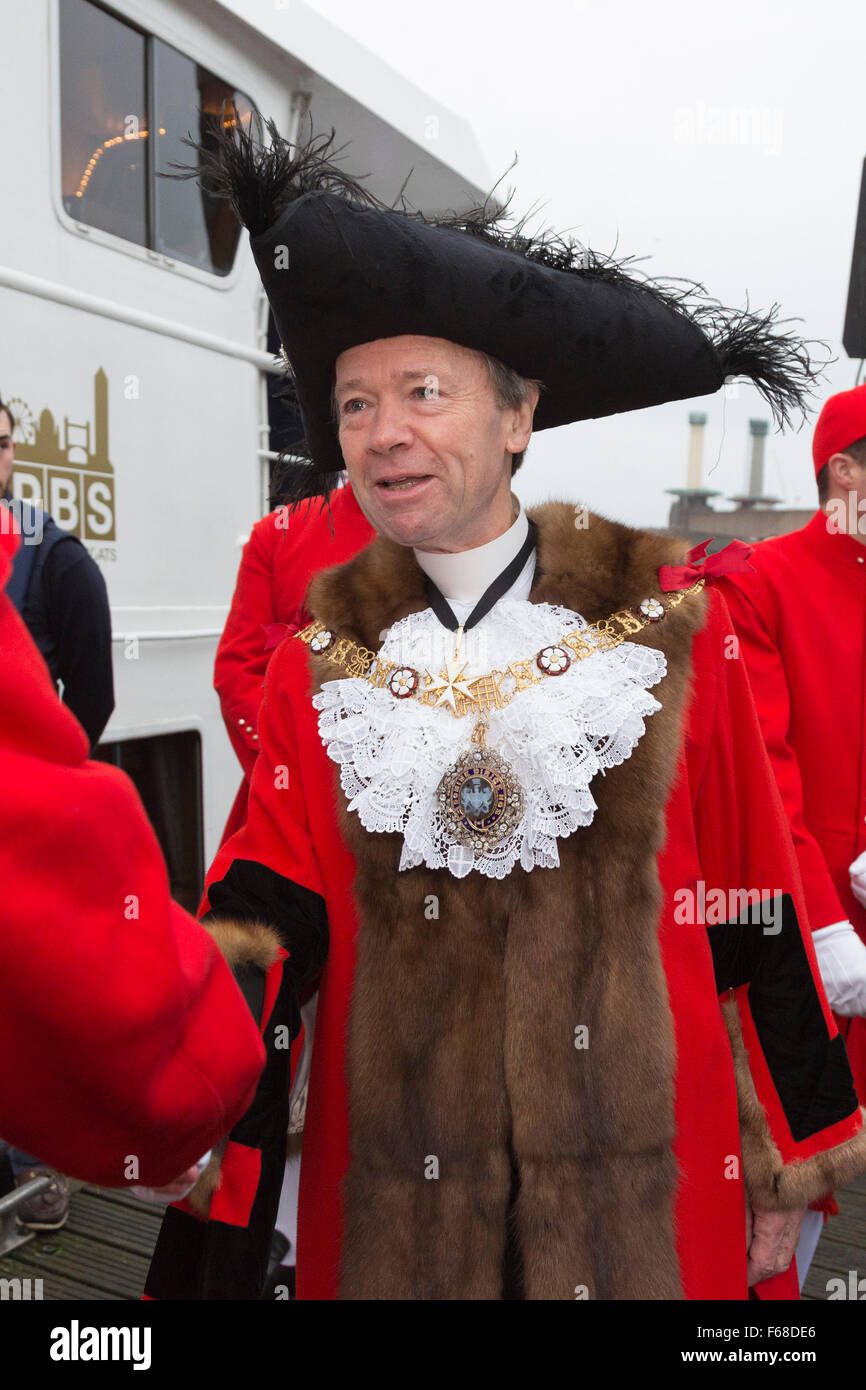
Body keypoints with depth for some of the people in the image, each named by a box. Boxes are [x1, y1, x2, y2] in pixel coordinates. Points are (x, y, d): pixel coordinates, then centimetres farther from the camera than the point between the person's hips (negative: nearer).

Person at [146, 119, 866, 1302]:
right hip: (395, 1181, 2)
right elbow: (266, 920, -6)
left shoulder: (669, 622, -8)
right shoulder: (320, 660, -4)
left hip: (644, 1168, -1)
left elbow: (753, 921, -3)